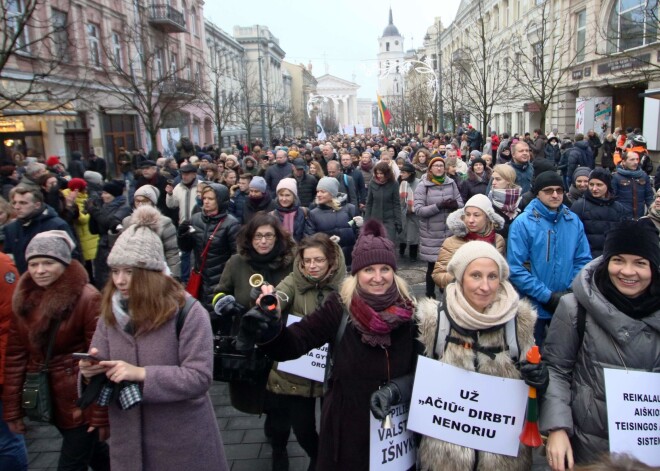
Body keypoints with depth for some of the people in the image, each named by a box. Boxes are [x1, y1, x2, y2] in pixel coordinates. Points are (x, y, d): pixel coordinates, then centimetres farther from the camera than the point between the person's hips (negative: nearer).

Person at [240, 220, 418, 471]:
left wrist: (400, 387, -20)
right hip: (347, 425, -1)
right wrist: (269, 331, -42)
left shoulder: (408, 311, -8)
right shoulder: (340, 308, -13)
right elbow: (293, 342, -21)